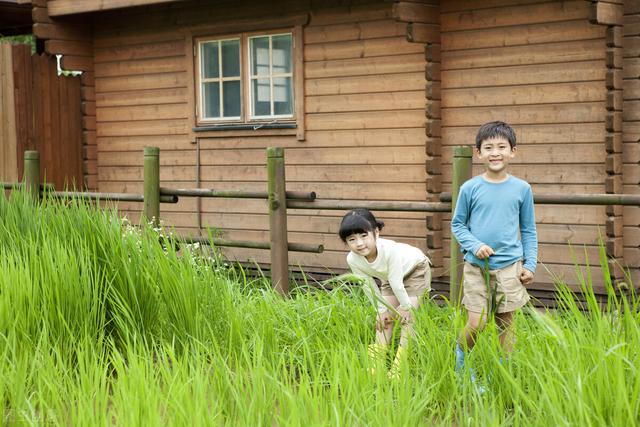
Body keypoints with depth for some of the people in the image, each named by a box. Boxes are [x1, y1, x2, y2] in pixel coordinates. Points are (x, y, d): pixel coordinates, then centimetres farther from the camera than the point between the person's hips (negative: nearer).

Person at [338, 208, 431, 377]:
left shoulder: (389, 250, -44)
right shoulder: (352, 259, -27)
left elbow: (396, 282, -31)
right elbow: (369, 285, -12)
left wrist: (405, 305, -20)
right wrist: (382, 309, -4)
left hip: (415, 269, -5)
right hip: (389, 276, 5)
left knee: (407, 317, -13)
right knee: (384, 317, 2)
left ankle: (400, 367, -7)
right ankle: (376, 364, 9)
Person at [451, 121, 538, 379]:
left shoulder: (521, 189, 2)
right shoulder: (470, 188, -2)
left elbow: (529, 230, 10)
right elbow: (457, 224, 6)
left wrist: (530, 265, 3)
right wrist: (475, 246, -10)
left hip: (510, 267, 1)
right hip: (477, 267, -1)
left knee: (505, 324, 6)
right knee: (476, 324, -3)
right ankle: (460, 360, 24)